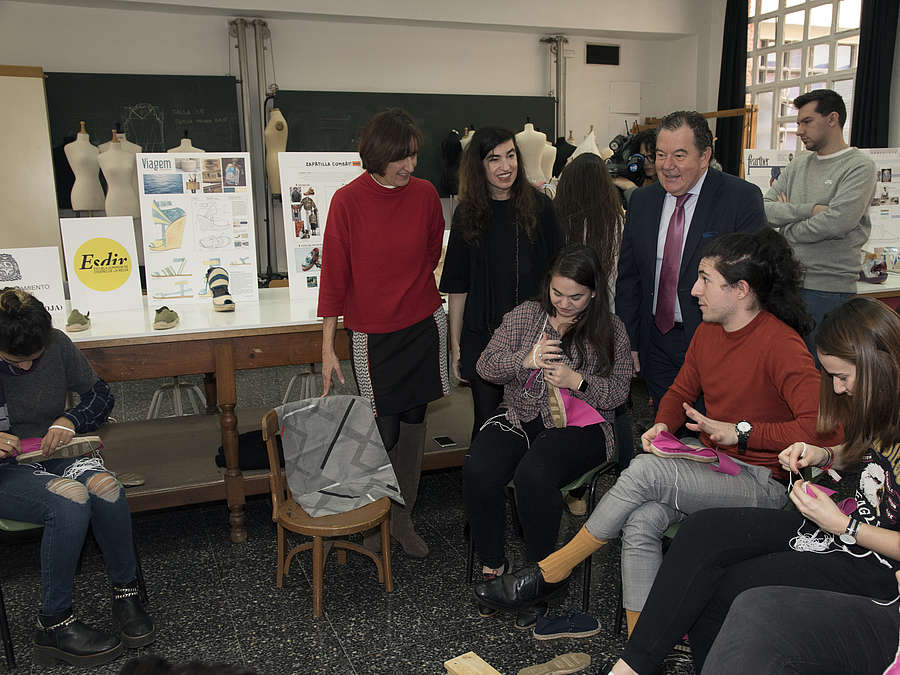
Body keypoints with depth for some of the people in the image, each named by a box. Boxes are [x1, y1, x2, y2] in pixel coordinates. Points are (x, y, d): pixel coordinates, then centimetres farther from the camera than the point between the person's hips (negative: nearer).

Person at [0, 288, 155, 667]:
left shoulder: (57, 344, -5)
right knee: (70, 502, -34)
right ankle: (53, 625, -17)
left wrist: (70, 420, -13)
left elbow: (101, 395, 8)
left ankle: (125, 594, -10)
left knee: (105, 487, -31)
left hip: (55, 454, 3)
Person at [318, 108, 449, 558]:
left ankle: (403, 517, 27)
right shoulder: (348, 201, -10)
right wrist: (328, 346, -9)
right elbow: (334, 274, -8)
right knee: (384, 432, 0)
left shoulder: (424, 194, -2)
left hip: (424, 324, 3)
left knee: (414, 421, 10)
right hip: (373, 334, -3)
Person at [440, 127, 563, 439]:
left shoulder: (539, 207, -1)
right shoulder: (468, 214, 0)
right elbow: (457, 286, 2)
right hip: (483, 335, 0)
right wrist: (455, 345, 1)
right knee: (487, 421, 10)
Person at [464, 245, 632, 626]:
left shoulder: (610, 330, 3)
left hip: (578, 426, -3)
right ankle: (492, 566, -2)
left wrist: (577, 381, -19)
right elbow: (486, 366, 2)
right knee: (478, 472, -25)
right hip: (519, 419, 3)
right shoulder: (525, 315, 8)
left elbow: (618, 392, -1)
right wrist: (525, 361, -16)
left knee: (533, 475, -33)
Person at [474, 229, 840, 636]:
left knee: (646, 470, -27)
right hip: (712, 465, 7)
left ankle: (550, 572, -10)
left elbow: (824, 430, -25)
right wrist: (662, 426, -2)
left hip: (762, 483, -6)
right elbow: (680, 392, 19)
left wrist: (740, 432, -22)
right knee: (641, 520, -24)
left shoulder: (781, 344, -17)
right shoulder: (708, 331, 7)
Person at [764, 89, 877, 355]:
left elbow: (836, 222, -20)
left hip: (830, 290, -5)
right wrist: (810, 209, -12)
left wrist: (788, 228, -5)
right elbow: (763, 210, 2)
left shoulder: (859, 166, -5)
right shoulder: (798, 165, 13)